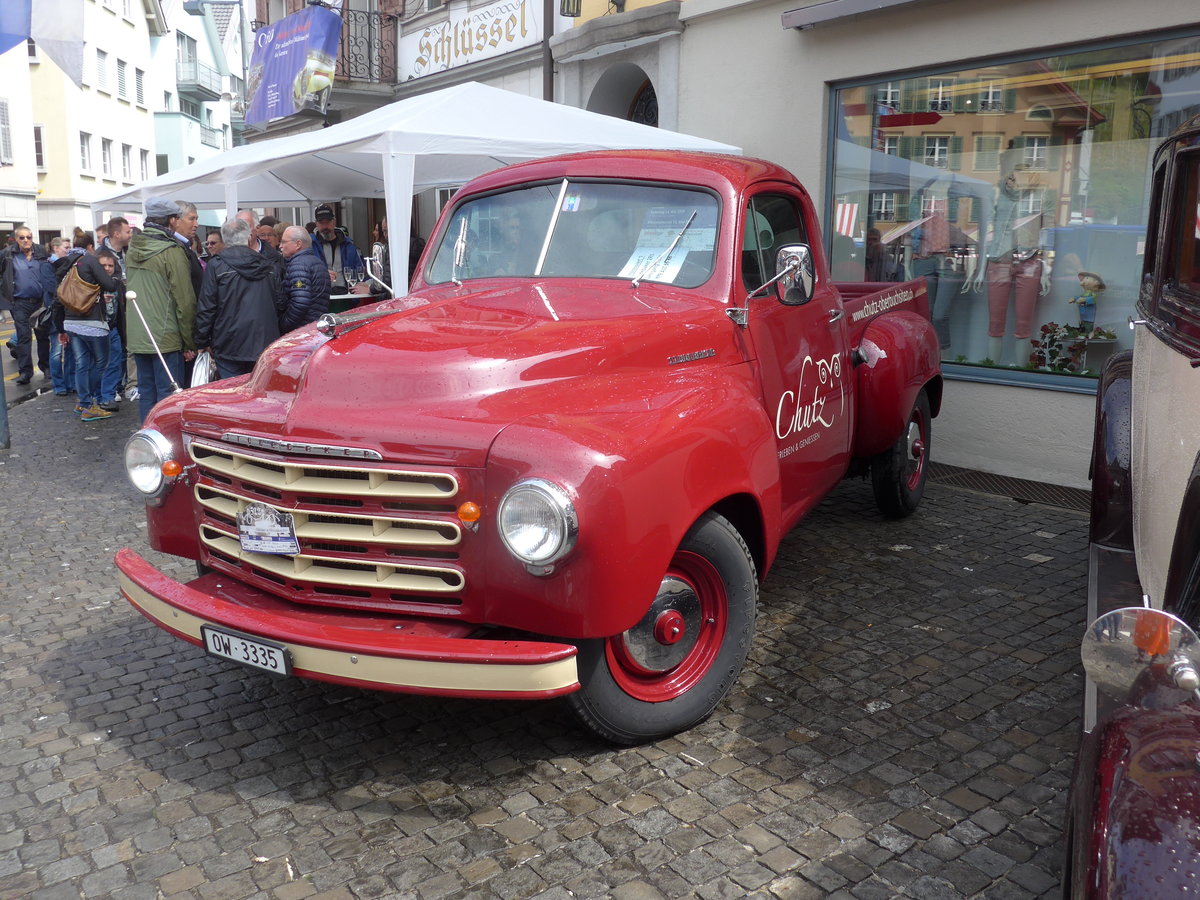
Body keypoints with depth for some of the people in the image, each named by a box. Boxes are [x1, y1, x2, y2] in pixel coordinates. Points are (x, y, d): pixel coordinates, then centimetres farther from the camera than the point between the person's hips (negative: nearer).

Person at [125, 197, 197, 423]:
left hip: (137, 337, 7)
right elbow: (185, 300, -12)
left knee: (146, 393, 14)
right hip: (165, 337, -7)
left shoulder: (132, 249, 11)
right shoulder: (172, 252, -12)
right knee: (168, 396, -3)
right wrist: (189, 343, -6)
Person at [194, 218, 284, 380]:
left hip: (229, 348, -4)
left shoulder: (216, 266, -5)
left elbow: (206, 308, -6)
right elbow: (280, 305, 13)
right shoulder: (268, 266, 9)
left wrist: (202, 342, 3)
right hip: (265, 345, 4)